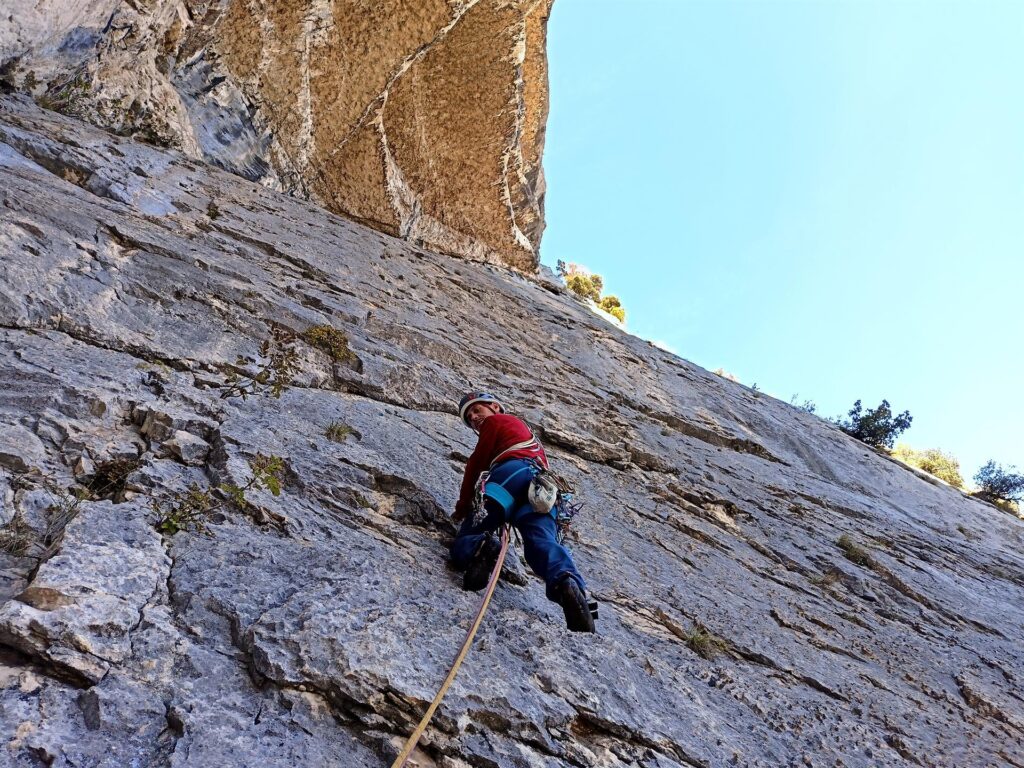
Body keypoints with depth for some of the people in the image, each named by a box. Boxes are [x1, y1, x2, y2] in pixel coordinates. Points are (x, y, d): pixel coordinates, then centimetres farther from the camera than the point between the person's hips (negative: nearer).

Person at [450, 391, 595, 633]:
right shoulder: (525, 429, 47)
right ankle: (566, 581, -55)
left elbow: (476, 464, 18)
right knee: (542, 540, -21)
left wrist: (463, 508, 24)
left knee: (465, 542, -7)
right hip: (543, 486, 5)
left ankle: (479, 549, -45)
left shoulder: (495, 421, 26)